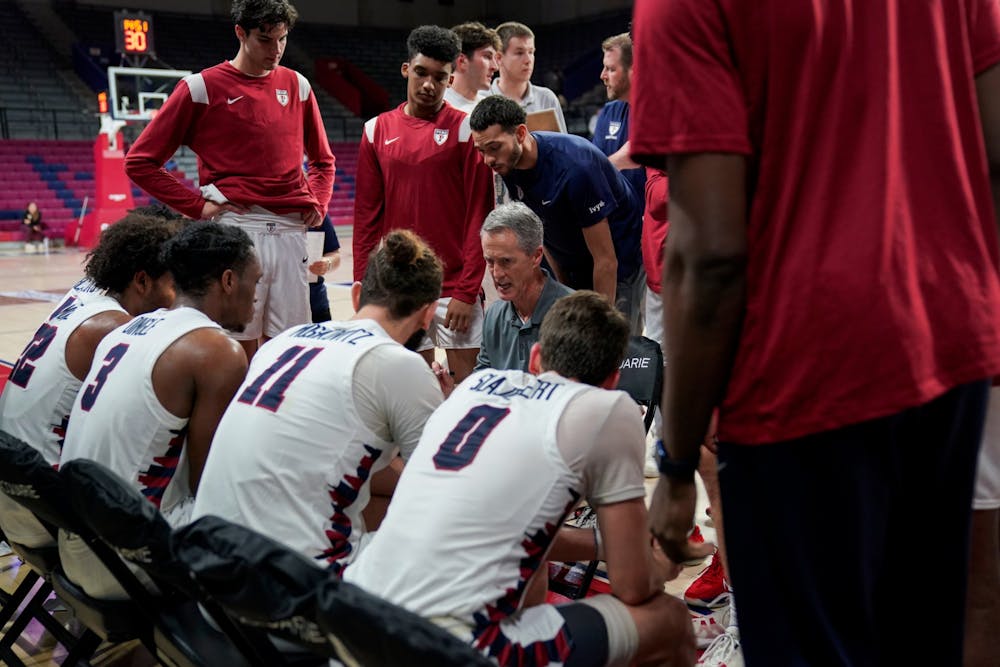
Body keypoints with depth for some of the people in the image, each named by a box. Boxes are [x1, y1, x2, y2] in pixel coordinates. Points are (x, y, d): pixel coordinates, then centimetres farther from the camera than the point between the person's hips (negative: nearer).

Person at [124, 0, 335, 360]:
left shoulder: (297, 85, 13)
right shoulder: (201, 87, 0)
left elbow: (323, 159, 27)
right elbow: (140, 162, 2)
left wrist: (319, 203, 10)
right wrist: (198, 206, -5)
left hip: (290, 231, 4)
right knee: (240, 347, -3)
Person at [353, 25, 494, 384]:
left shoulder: (465, 129, -3)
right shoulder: (377, 130, 7)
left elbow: (479, 216, -6)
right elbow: (367, 216, 9)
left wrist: (467, 290, -12)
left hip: (455, 289, -3)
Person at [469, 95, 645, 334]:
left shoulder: (574, 167, -31)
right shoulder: (509, 164, -8)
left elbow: (606, 261, -25)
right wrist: (565, 290, 3)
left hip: (619, 269, -7)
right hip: (574, 273, 7)